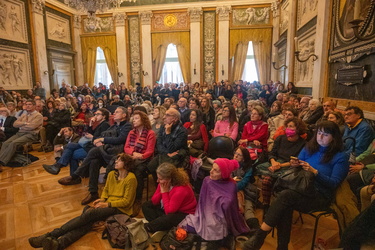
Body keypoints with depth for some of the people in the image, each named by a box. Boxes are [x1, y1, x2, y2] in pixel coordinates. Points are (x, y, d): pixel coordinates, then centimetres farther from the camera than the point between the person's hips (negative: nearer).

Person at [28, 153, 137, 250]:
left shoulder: (131, 178, -12)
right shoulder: (111, 174, 8)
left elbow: (126, 201, -11)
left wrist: (107, 204, -15)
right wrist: (102, 199, 0)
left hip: (120, 209, -6)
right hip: (108, 204, 6)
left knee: (89, 214, -26)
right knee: (88, 221, -23)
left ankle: (51, 235, -27)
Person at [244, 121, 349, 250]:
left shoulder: (340, 157, 0)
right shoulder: (309, 148, 13)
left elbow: (334, 183, -9)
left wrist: (314, 171, -23)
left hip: (320, 196, -4)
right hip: (302, 190, 4)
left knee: (285, 195, -33)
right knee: (285, 206, -33)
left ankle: (259, 237, -29)